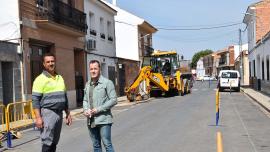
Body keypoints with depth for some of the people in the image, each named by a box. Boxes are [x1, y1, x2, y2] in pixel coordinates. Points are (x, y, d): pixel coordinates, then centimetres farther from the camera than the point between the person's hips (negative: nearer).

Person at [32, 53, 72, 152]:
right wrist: (38, 118, -18)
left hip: (59, 113, 6)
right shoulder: (40, 79, -6)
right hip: (48, 113, -6)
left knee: (54, 142, 12)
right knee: (47, 142, -7)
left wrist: (68, 114, 15)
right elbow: (35, 100, -11)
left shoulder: (60, 78, 14)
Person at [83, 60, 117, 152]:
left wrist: (99, 109, -15)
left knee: (107, 144, -4)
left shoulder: (107, 83, -6)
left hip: (103, 120, -6)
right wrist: (85, 110, -2)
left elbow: (113, 100, -10)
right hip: (91, 120, 6)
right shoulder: (88, 84, 13)